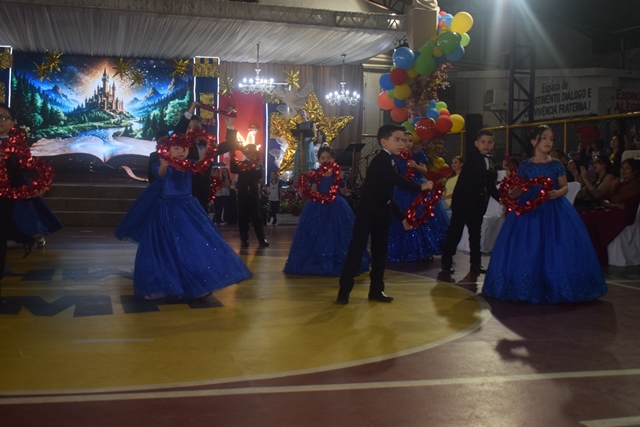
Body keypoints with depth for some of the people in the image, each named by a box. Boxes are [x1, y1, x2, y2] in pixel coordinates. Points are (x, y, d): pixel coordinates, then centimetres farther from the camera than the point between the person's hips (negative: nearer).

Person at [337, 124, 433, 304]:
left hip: (381, 213, 9)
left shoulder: (388, 162, 15)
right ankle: (344, 291, 0)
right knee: (356, 250, -5)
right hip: (367, 212, -9)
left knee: (380, 251, 10)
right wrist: (420, 187, -19)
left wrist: (402, 216, 18)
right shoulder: (381, 160, -12)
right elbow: (398, 180, -27)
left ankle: (376, 290, 19)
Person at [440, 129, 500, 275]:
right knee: (455, 231, -3)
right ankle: (446, 262, 5)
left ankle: (475, 263, 20)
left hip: (478, 201, 7)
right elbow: (481, 173, -24)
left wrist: (501, 199, 3)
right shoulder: (472, 155, -8)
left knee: (475, 233, 12)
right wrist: (494, 174, -13)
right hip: (463, 199, -7)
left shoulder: (489, 161, 13)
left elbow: (489, 185, 12)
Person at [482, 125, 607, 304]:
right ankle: (527, 288, 8)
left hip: (553, 210, 0)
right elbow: (518, 190, 5)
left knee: (556, 250, -5)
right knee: (527, 251, -3)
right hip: (529, 209, 0)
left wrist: (557, 193, -18)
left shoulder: (556, 165, 3)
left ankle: (554, 288, 7)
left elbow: (565, 186, 3)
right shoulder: (525, 166, 3)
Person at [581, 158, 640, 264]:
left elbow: (615, 199, -11)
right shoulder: (621, 183, 23)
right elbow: (604, 201, 13)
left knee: (589, 217, -26)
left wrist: (614, 187, 8)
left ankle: (599, 258, -21)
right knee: (585, 215, -18)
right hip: (613, 212, 7)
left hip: (623, 215, -7)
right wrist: (614, 204, -8)